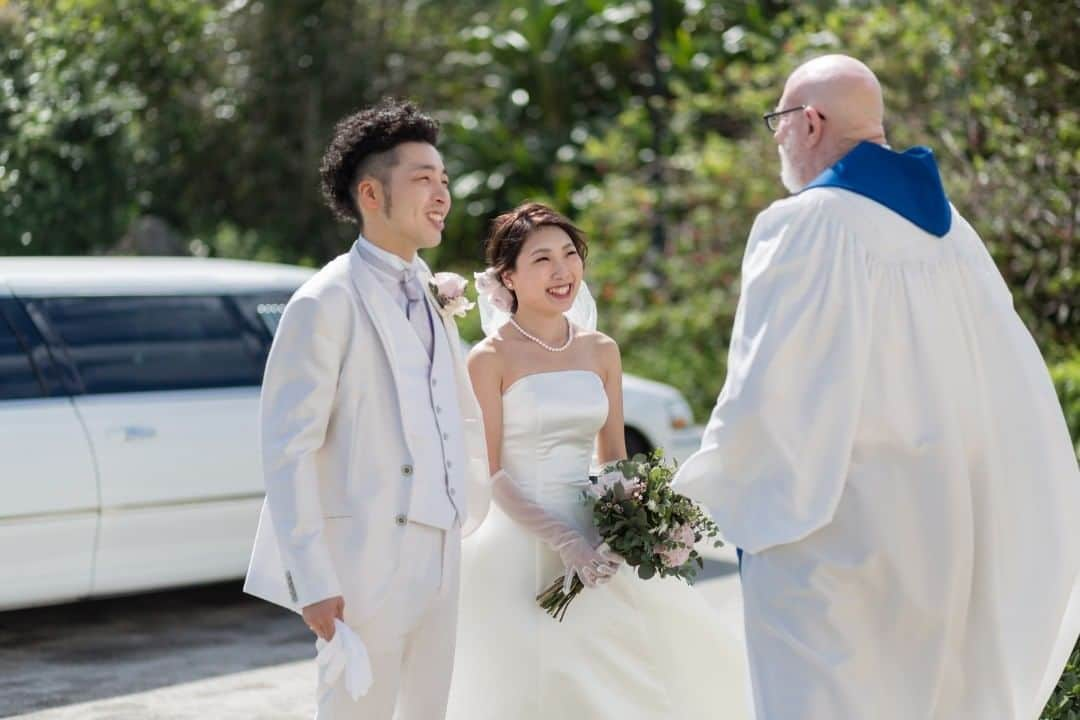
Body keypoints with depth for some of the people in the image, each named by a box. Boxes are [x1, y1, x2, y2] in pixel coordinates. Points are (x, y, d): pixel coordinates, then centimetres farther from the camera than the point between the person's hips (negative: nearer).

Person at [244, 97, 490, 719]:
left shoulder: (433, 299, 14)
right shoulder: (327, 303, -10)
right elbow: (288, 450, -14)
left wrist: (481, 520, 14)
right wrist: (312, 581, -19)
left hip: (440, 554, 8)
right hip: (366, 557, -8)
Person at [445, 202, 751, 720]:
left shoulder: (601, 351, 8)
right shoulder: (491, 358, -6)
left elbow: (614, 458, 13)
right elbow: (489, 473, -9)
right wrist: (562, 541, -19)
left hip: (594, 544, 4)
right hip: (521, 548, -4)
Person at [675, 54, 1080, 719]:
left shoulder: (804, 225, -13)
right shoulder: (946, 224, 8)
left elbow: (763, 389, -17)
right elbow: (1012, 382, 10)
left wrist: (694, 498, -4)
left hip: (834, 519, -7)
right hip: (940, 514, 7)